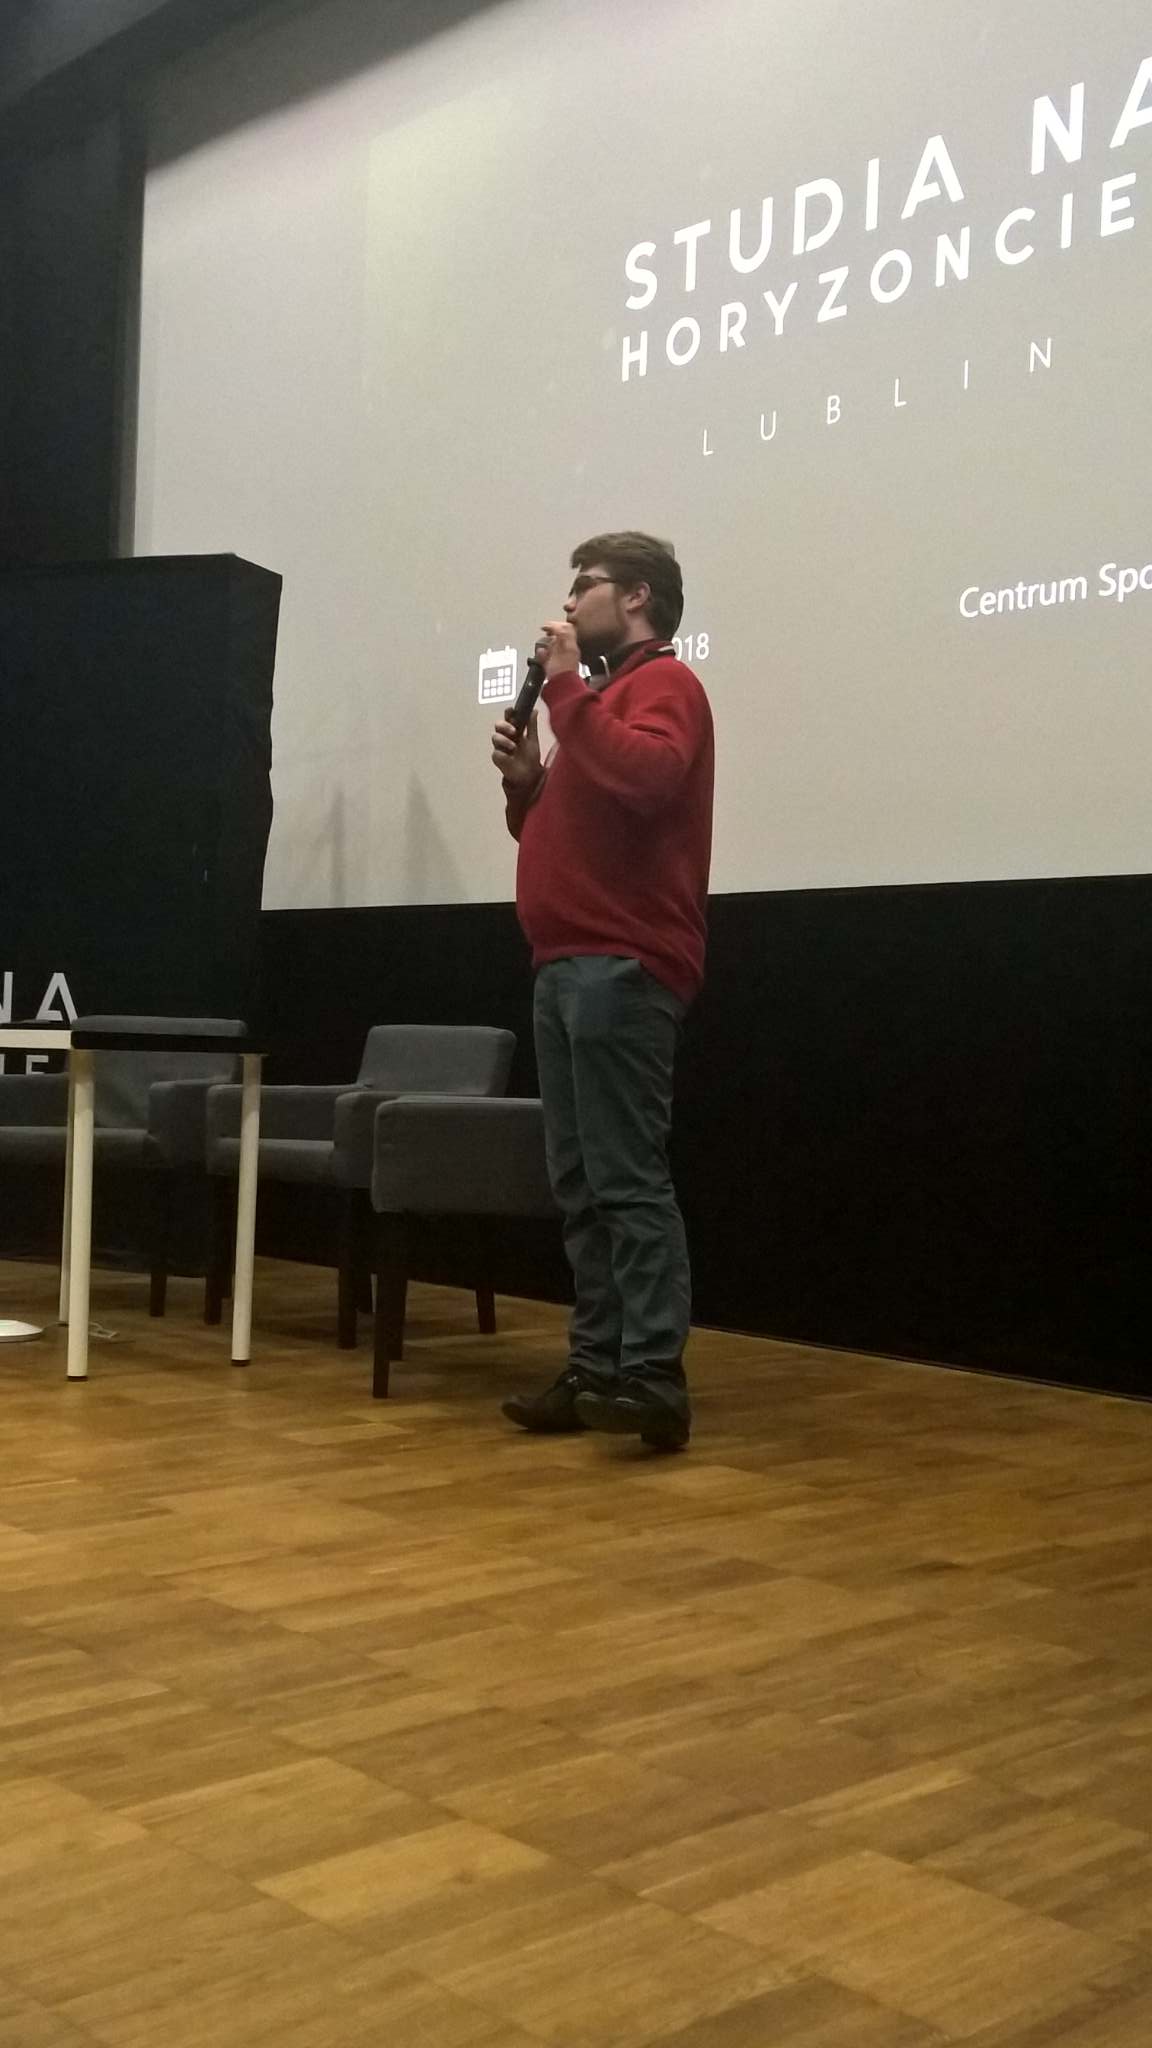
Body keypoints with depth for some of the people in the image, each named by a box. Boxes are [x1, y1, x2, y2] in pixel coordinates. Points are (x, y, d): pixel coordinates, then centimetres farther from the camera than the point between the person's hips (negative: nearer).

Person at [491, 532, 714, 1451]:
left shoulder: (665, 683, -2)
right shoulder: (602, 693, 25)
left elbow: (643, 780, -24)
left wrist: (566, 688, -14)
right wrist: (525, 782, 7)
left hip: (622, 967, -9)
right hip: (569, 964, 10)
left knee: (629, 1178, -13)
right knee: (582, 1184, 7)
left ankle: (655, 1377, -12)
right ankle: (597, 1368, 10)